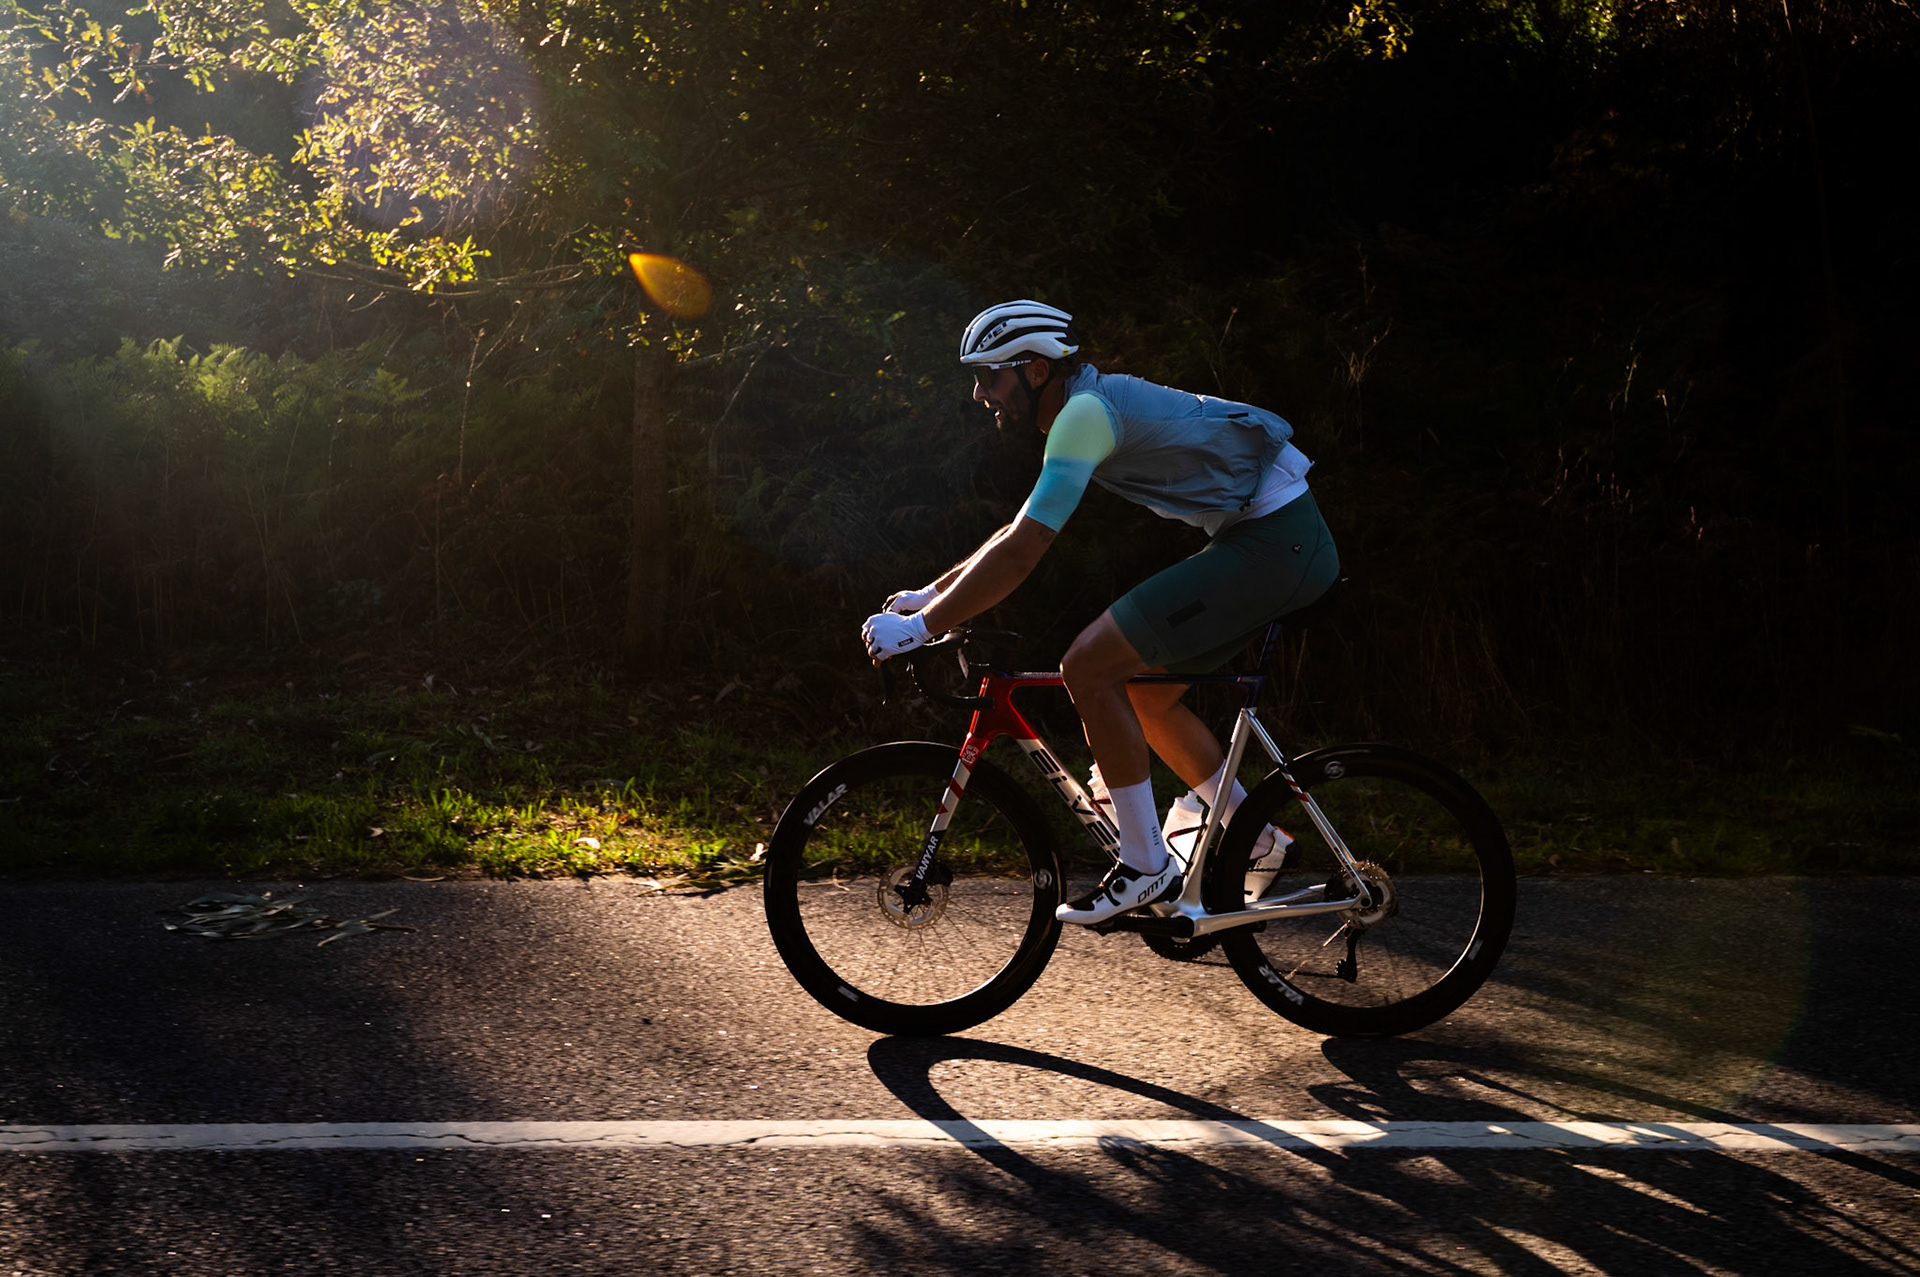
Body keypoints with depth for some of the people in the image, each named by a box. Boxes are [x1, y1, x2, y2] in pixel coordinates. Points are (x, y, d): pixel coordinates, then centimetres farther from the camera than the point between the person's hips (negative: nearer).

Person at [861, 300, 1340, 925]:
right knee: (1145, 694, 16)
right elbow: (1020, 533, 24)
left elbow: (1018, 555, -21)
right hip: (1285, 543, 10)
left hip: (1277, 544, -10)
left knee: (1088, 668, -12)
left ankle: (1145, 867, -3)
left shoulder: (1086, 412, -16)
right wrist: (931, 593, 21)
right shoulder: (1094, 405, 15)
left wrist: (920, 627, -16)